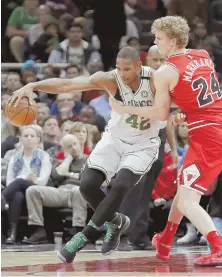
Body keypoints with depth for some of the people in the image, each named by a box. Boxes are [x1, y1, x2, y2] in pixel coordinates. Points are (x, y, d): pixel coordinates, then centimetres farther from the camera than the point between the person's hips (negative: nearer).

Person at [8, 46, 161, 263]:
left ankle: (83, 237, -14)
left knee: (119, 186, -24)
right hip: (115, 138, 2)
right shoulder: (109, 80, -22)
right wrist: (32, 86, -46)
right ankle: (115, 222, 17)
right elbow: (66, 85, -33)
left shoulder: (155, 80, -24)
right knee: (87, 184, -12)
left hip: (144, 145, -2)